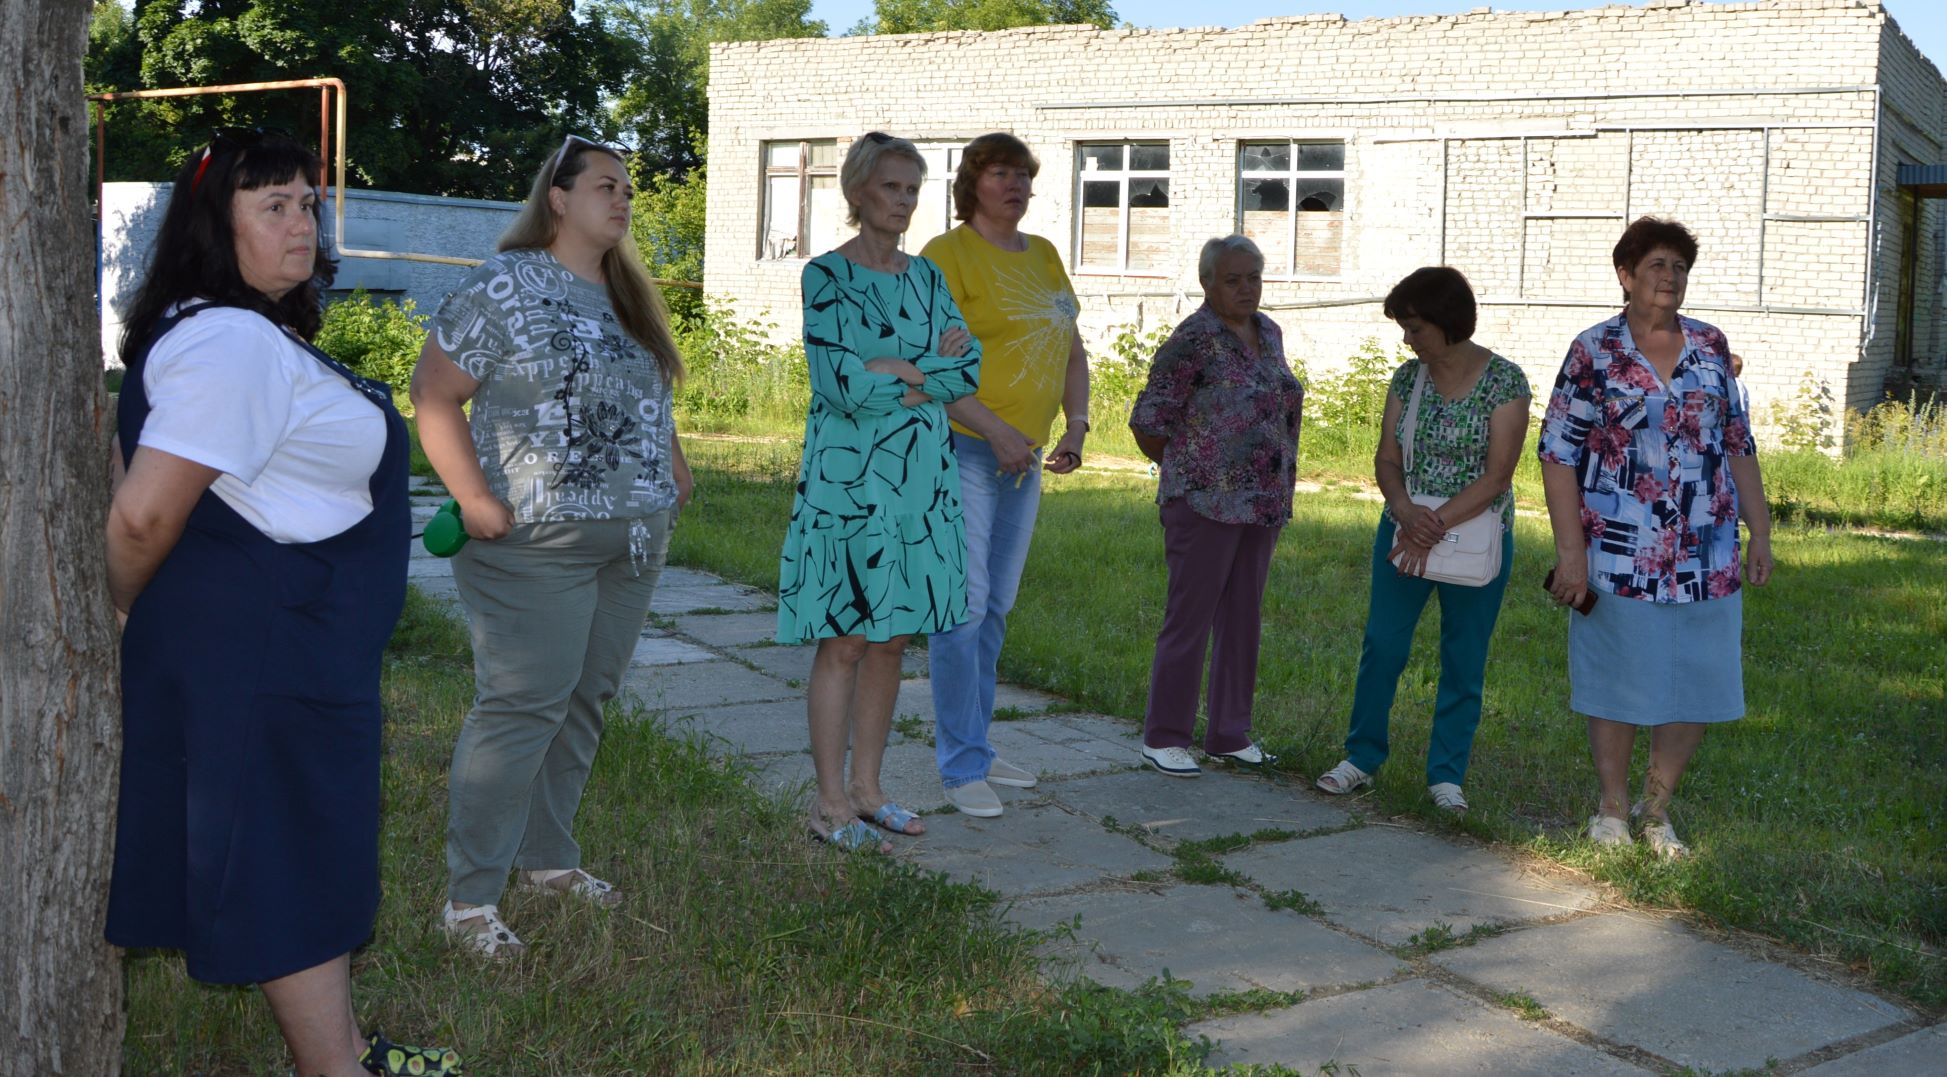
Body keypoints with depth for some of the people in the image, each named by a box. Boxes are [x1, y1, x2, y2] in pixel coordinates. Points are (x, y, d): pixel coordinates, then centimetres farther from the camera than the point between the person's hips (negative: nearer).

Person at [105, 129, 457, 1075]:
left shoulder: (251, 333, 14)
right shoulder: (231, 343, -20)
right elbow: (144, 512, -25)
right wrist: (126, 614, -6)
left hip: (296, 638, 10)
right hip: (258, 642, -10)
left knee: (317, 844, 18)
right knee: (291, 854, 0)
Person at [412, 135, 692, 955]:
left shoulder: (626, 296, 16)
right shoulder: (508, 286, -8)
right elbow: (434, 392, -11)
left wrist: (674, 471, 13)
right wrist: (472, 497, -20)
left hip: (632, 544, 8)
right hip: (537, 542, -8)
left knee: (585, 704, 12)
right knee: (521, 710, -8)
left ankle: (547, 858, 26)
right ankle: (469, 898, 0)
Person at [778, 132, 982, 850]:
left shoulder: (925, 275, 13)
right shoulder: (826, 276, -6)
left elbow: (970, 369, 2)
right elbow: (843, 386, -17)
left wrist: (894, 373, -11)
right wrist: (929, 365, -7)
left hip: (921, 477, 6)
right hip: (848, 477, -6)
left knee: (891, 639, 10)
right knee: (845, 641, -3)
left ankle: (866, 789, 20)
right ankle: (830, 804, 5)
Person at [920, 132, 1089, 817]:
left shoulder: (1043, 256, 14)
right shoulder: (947, 254, -9)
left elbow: (1072, 352, 19)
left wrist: (1077, 427, 4)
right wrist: (994, 429, -22)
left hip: (1025, 456, 8)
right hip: (962, 451, -8)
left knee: (997, 608, 13)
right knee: (964, 604, -9)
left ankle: (973, 749, 24)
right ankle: (961, 767, -1)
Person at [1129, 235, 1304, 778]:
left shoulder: (1269, 333, 11)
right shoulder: (1193, 340, -13)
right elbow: (1148, 422, -11)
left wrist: (1278, 488, 15)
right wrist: (1187, 472, 1)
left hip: (1263, 504, 7)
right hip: (1205, 504, -7)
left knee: (1242, 620, 12)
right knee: (1190, 618, -2)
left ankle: (1230, 734, 22)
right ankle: (1164, 738, 8)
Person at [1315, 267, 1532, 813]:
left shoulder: (1504, 381, -10)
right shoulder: (1408, 377, 3)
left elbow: (1496, 477, -15)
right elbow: (1386, 459, 2)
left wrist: (1437, 525, -21)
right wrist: (1407, 513, -17)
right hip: (1405, 534, 4)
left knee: (1464, 661, 6)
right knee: (1382, 646, 5)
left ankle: (1447, 776, 16)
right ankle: (1362, 757, 18)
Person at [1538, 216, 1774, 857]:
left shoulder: (1710, 347, 8)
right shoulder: (1593, 352, -4)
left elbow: (1738, 445, 12)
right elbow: (1558, 453, -6)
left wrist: (1760, 534, 7)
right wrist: (1570, 551, -12)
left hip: (1707, 557, 4)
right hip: (1621, 556, -4)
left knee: (1698, 688, 7)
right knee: (1619, 686, 4)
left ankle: (1656, 811, 24)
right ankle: (1612, 811, 22)